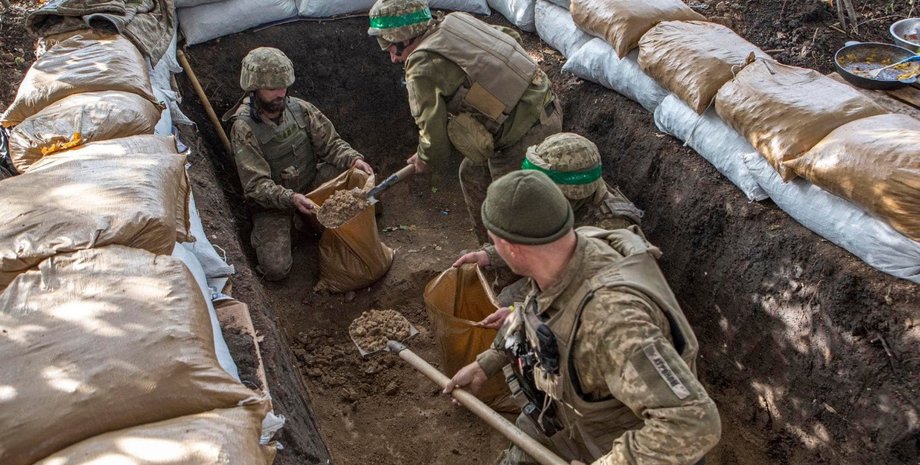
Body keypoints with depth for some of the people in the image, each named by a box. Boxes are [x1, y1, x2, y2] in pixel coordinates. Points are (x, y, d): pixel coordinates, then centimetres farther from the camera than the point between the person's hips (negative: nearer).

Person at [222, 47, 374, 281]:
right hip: (272, 202, -3)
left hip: (312, 184, 4)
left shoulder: (299, 108, -7)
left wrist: (353, 158, -26)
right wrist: (290, 198, -41)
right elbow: (256, 185, -23)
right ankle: (262, 235, 15)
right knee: (276, 269, -19)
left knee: (355, 172, -23)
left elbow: (330, 143, -4)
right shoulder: (243, 129, -20)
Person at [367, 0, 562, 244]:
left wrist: (424, 159, 10)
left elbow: (434, 134, -12)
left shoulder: (422, 68, -13)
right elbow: (512, 36, 17)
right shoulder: (456, 22, 9)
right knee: (472, 174, 22)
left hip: (524, 135, -9)